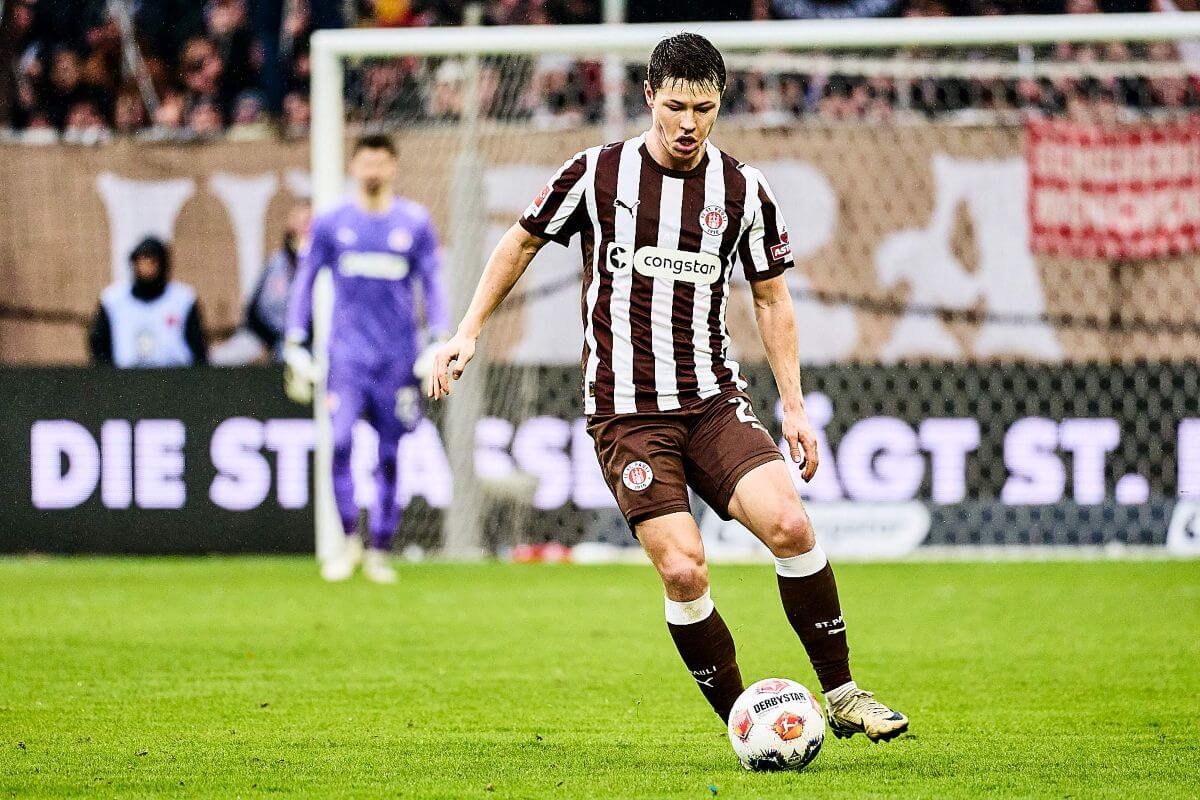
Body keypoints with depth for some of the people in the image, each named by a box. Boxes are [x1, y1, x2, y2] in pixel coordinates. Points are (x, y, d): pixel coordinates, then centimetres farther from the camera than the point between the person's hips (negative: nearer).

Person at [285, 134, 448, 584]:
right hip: (348, 353, -1)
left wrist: (440, 341, -3)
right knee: (340, 442, -17)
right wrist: (294, 344, 5)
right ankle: (349, 542, -5)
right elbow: (305, 281, 11)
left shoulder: (415, 223, 5)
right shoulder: (331, 223, 5)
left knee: (389, 457, 3)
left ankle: (379, 553, 12)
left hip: (398, 356, 1)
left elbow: (432, 283, 8)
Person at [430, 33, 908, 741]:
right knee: (684, 572, -16)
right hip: (626, 411, -2)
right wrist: (469, 331, 10)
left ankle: (842, 694, -7)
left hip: (713, 401, 2)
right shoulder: (597, 174, -2)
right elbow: (522, 243, 13)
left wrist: (794, 407, 8)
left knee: (790, 524, -21)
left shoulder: (743, 189, 4)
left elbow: (772, 297, 14)